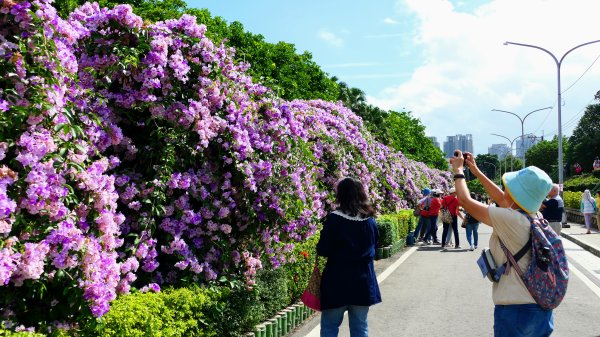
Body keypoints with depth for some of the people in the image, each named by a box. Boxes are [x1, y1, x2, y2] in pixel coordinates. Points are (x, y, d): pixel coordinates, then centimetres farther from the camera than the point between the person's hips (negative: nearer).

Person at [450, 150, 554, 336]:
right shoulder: (535, 219, 1)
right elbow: (501, 199, 18)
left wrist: (458, 170, 5)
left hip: (515, 309, -7)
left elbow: (465, 200, -12)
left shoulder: (509, 219, -20)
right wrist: (475, 171, 23)